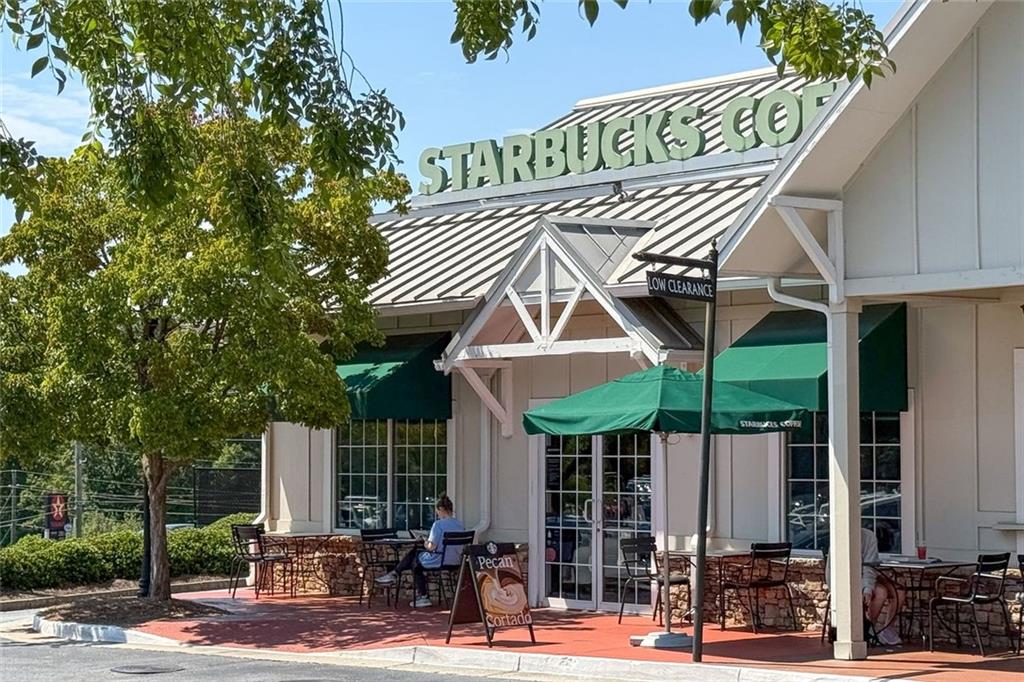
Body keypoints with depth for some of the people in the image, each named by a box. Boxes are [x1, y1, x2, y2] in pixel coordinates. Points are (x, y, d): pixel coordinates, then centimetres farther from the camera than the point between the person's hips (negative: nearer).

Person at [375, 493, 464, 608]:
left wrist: (426, 544, 1)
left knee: (415, 560, 23)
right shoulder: (460, 524, 3)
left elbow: (432, 547, -21)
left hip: (438, 561, -7)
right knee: (414, 551, 22)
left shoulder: (438, 524, -18)